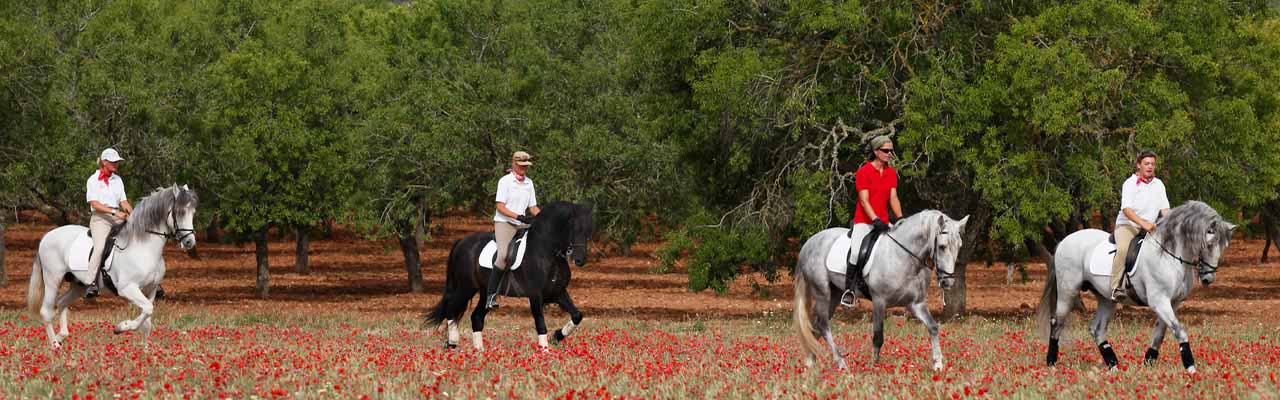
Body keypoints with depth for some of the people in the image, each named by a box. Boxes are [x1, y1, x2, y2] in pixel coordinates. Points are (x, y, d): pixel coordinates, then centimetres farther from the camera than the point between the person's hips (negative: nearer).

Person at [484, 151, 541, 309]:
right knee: (504, 255, -26)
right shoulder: (505, 181, -5)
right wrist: (519, 216, -23)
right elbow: (501, 207, -12)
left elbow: (533, 207, 16)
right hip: (504, 223, -7)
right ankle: (491, 296, -24)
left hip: (522, 225, 7)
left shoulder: (529, 182, 13)